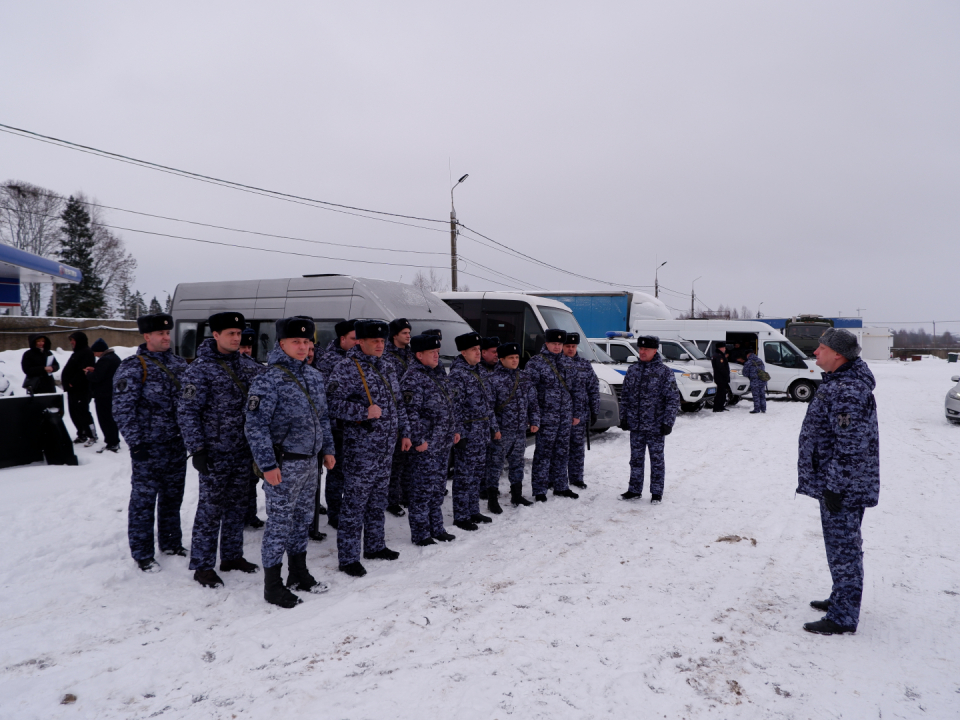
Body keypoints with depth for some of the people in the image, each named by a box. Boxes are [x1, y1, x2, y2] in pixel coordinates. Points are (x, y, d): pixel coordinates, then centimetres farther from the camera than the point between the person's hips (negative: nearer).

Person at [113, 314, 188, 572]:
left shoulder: (178, 363, 9)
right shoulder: (133, 367, -9)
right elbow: (122, 408, -12)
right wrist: (135, 443, -15)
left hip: (177, 445, 6)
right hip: (149, 447, -6)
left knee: (173, 497, 17)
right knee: (144, 500, 4)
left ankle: (171, 543, 32)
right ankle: (142, 554, 17)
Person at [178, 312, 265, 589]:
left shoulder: (245, 363, 7)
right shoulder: (201, 368, -11)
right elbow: (187, 412, -13)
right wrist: (196, 449, -18)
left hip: (243, 450, 6)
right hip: (216, 452, -6)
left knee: (237, 504, 16)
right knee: (211, 508, 1)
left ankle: (232, 556, 30)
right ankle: (202, 565, 14)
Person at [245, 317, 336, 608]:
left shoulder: (314, 376, 9)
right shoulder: (268, 379, -14)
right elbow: (255, 426, -17)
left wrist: (327, 448, 16)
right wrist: (268, 464, -19)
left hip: (310, 461, 7)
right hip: (284, 464, -7)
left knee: (302, 519, 18)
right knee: (279, 523, 1)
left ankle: (299, 574, 32)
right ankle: (272, 586, 14)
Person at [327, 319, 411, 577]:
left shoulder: (385, 369, 15)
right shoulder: (347, 368, -11)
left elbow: (397, 404, 22)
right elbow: (334, 403, -20)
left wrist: (404, 432, 19)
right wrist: (364, 411, -25)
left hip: (386, 448, 8)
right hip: (360, 449, -8)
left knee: (378, 500, 19)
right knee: (355, 503, -2)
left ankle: (375, 546, 33)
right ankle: (348, 557, 8)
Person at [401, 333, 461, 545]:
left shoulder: (438, 375, 15)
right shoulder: (413, 378, -14)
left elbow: (450, 404, 22)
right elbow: (411, 411, -20)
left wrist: (455, 429, 19)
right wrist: (418, 440, -21)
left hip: (443, 442, 9)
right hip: (426, 445, -9)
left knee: (438, 487, 16)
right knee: (423, 488, -1)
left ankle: (436, 528, 27)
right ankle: (420, 533, 9)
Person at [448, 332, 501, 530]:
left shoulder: (477, 372, 14)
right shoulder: (457, 374, -14)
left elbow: (488, 402, 20)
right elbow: (455, 406, -19)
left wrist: (494, 427, 19)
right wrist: (458, 433, -22)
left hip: (481, 433, 9)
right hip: (468, 433, -9)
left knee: (477, 474, 16)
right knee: (464, 475, -1)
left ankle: (473, 511, 27)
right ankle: (461, 516, 8)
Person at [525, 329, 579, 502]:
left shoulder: (567, 362, 13)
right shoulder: (536, 362, -8)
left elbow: (572, 388, 18)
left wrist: (574, 413, 16)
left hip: (565, 414, 6)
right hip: (547, 415, -6)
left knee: (562, 451, 12)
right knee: (544, 451, -3)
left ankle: (560, 486, 23)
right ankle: (539, 490, 4)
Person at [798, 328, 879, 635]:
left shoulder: (848, 391, -23)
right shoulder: (838, 382, 11)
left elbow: (850, 446, -26)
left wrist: (834, 486, -23)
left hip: (843, 487, -11)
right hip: (832, 482, 11)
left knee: (843, 547, -1)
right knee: (839, 544, 21)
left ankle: (843, 617, 10)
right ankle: (842, 599, 36)